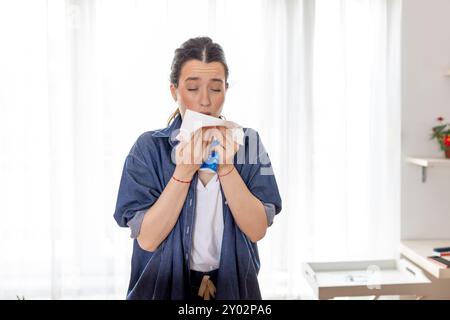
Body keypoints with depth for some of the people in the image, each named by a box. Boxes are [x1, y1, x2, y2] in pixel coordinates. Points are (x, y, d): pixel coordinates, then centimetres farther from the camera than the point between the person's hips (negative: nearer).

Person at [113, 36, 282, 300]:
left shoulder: (247, 143, -6)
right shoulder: (149, 147, -11)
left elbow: (257, 230, -12)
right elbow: (147, 239, -16)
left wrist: (226, 167, -23)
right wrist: (184, 170, -25)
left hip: (233, 285, 2)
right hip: (165, 286, -1)